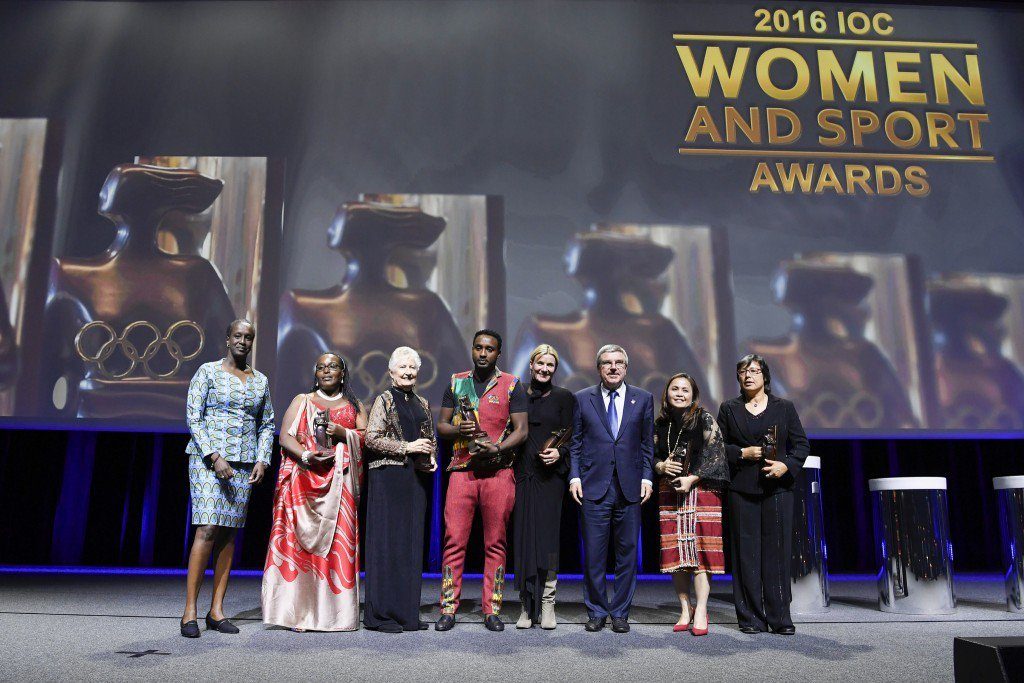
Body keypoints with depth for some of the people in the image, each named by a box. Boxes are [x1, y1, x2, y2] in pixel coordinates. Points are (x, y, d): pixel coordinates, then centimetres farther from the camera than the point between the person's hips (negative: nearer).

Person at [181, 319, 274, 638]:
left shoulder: (261, 380, 13)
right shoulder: (208, 371, 2)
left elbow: (267, 424, 16)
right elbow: (193, 417, -5)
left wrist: (262, 460, 2)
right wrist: (215, 457, -14)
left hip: (244, 464, 4)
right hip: (207, 457, -4)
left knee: (229, 533, 4)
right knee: (208, 529, -13)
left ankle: (217, 611, 9)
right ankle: (190, 611, -5)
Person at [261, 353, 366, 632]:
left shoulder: (355, 406, 18)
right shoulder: (302, 401, 15)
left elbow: (367, 438, 7)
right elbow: (285, 436, 3)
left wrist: (343, 433, -11)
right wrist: (305, 455, -15)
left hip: (339, 483, 1)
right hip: (303, 480, -1)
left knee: (338, 542, -4)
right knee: (299, 540, -7)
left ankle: (333, 611, 0)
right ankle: (298, 611, -3)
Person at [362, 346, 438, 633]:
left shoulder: (422, 404, 16)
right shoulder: (384, 401, -1)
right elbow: (371, 439, -9)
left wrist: (431, 458, 4)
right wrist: (407, 447, -15)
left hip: (416, 479, 6)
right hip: (388, 477, -6)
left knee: (412, 542, 6)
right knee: (387, 541, -3)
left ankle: (407, 611, 14)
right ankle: (382, 614, 5)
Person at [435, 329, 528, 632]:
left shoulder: (512, 385, 6)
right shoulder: (457, 383, 13)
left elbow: (521, 430, 1)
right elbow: (441, 425, 14)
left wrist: (496, 448, -15)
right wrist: (458, 430, -8)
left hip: (498, 471, -1)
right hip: (462, 470, 2)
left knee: (495, 544, 3)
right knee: (454, 541, -1)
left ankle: (492, 610, 12)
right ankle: (448, 609, 7)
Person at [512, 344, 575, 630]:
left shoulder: (564, 397, 6)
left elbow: (571, 437, 4)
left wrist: (559, 453, -15)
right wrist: (508, 467, 2)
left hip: (550, 476, -2)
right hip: (522, 475, 2)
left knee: (547, 537, -3)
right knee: (522, 538, 2)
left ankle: (547, 606, 6)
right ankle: (527, 605, 10)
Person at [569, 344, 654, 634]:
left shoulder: (643, 399, 9)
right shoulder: (582, 399, 7)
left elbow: (647, 444, 10)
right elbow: (575, 442, 8)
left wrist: (646, 477, 1)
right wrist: (575, 476, -1)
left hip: (630, 488, 1)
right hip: (594, 487, -1)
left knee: (627, 552, 6)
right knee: (594, 554, 2)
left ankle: (620, 612, 19)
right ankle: (597, 611, 17)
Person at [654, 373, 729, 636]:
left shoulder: (704, 419, -1)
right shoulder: (660, 424, 11)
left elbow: (716, 454, -7)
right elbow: (652, 455, 16)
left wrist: (692, 479, -14)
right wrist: (661, 466, -7)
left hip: (701, 489, -4)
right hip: (670, 493, 4)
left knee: (700, 549, -7)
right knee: (675, 552, 3)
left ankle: (701, 611, -1)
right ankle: (685, 610, 12)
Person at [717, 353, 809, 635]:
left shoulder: (784, 408, 9)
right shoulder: (729, 409, 10)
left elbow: (801, 444, 7)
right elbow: (718, 446, 9)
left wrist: (787, 465, -10)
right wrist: (743, 453, -8)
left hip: (778, 487, 0)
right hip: (742, 489, 0)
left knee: (778, 551, 0)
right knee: (746, 552, 1)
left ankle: (780, 618, 10)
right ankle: (751, 618, 9)